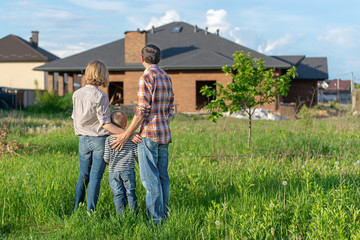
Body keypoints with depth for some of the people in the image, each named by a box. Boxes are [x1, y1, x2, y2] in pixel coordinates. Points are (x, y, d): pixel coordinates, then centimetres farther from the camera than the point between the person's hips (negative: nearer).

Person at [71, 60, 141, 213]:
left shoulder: (77, 94, 0)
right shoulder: (100, 96, -16)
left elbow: (75, 118, 9)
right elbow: (105, 124, -16)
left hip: (83, 140, 5)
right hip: (99, 139, -5)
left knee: (83, 175, 16)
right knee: (95, 177, 1)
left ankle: (76, 209, 19)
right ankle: (90, 211, 3)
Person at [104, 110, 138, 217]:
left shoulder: (109, 139, -5)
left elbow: (106, 157, -6)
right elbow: (136, 153, 0)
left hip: (113, 171, -1)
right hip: (128, 170, 1)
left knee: (118, 195, 4)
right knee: (130, 193, 9)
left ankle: (121, 216, 4)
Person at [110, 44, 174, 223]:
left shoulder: (146, 78, -13)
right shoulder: (166, 78, 13)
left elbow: (142, 112, -17)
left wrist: (126, 135, -12)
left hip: (149, 134, -8)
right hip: (164, 134, 8)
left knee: (151, 179, -5)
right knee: (162, 176, 13)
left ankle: (155, 219, -3)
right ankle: (164, 215, 18)